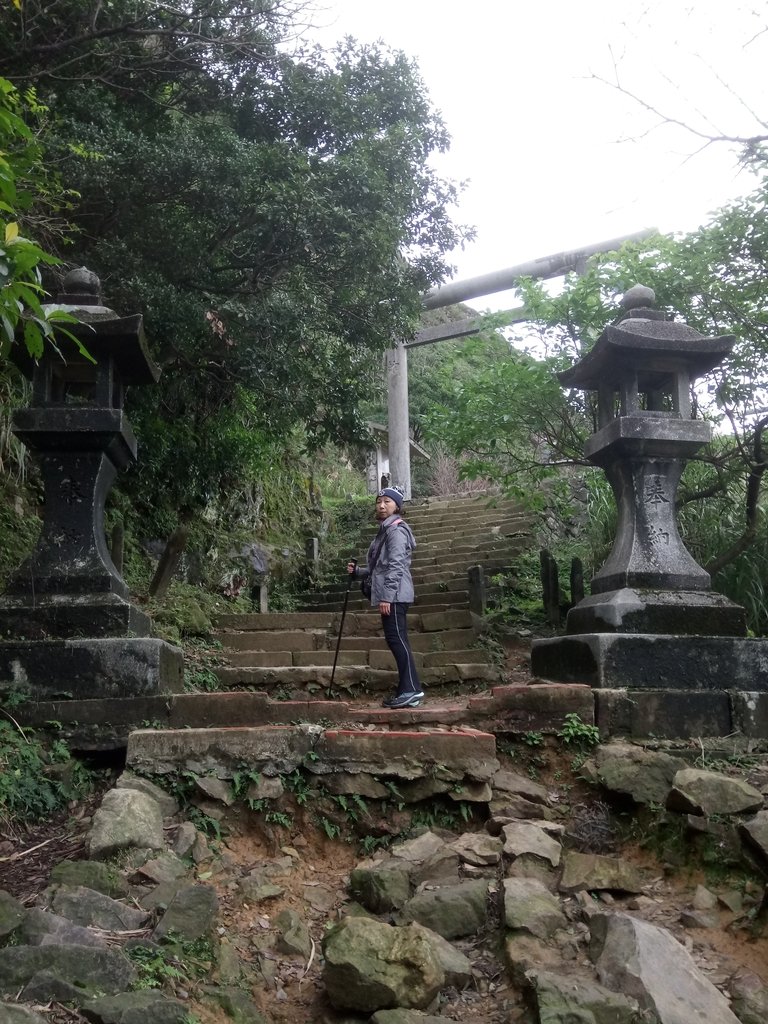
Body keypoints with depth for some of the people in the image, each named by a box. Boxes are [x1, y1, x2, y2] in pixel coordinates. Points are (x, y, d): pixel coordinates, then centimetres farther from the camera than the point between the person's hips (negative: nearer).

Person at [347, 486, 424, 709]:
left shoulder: (396, 529, -9)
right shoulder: (385, 530, 22)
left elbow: (396, 565, -18)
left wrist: (387, 596, -22)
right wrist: (358, 571, 14)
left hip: (394, 595, -10)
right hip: (389, 596, 10)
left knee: (397, 639, -12)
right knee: (395, 640, 8)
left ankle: (412, 689, -13)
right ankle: (407, 690, 10)